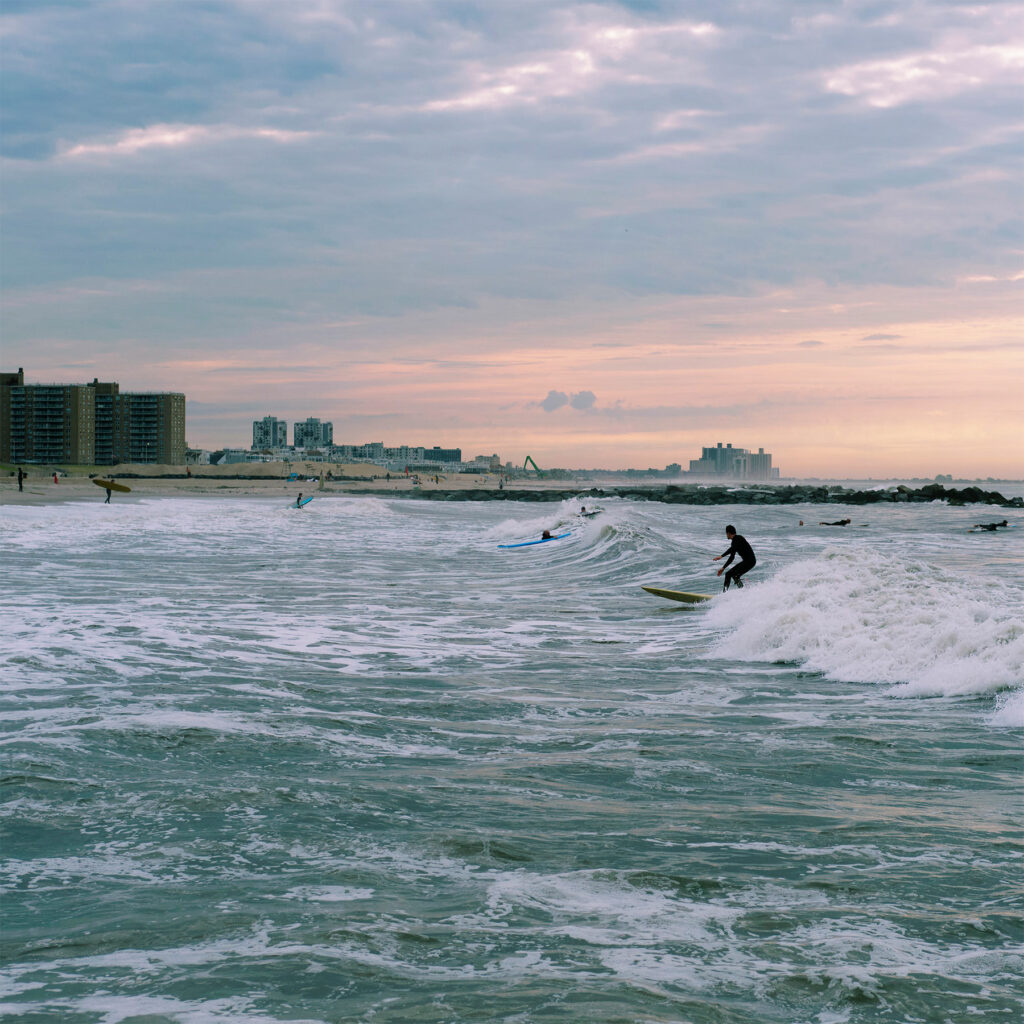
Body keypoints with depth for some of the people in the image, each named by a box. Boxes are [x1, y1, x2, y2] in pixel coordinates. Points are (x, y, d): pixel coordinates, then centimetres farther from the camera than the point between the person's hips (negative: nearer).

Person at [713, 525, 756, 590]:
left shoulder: (738, 538, -12)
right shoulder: (734, 542, 16)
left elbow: (732, 548, -29)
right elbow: (732, 557, 24)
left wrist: (721, 556, -35)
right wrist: (723, 568, 26)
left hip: (750, 560, -10)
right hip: (745, 561, 10)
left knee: (735, 576, -24)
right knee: (728, 574, 10)